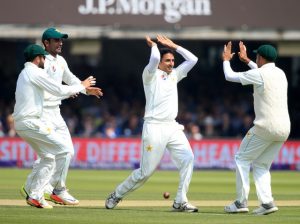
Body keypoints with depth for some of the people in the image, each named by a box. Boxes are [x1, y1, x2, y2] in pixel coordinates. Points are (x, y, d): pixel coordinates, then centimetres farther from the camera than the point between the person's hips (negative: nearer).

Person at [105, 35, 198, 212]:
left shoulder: (174, 74, 17)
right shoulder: (151, 75, -2)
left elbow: (192, 59, 16)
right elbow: (154, 59, -22)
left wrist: (173, 46, 14)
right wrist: (153, 45, -2)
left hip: (172, 127, 6)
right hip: (154, 128, -6)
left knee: (187, 158, -14)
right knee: (146, 171, -4)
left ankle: (181, 202, -10)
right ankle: (117, 195, 16)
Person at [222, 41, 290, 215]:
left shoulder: (258, 74, -8)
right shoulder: (281, 73, 15)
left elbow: (230, 76, 2)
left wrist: (226, 60, 20)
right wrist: (247, 60, 45)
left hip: (265, 127, -7)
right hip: (284, 129, 7)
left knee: (242, 158, 8)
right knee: (261, 165, 15)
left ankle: (241, 202, 2)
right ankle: (266, 202, -2)